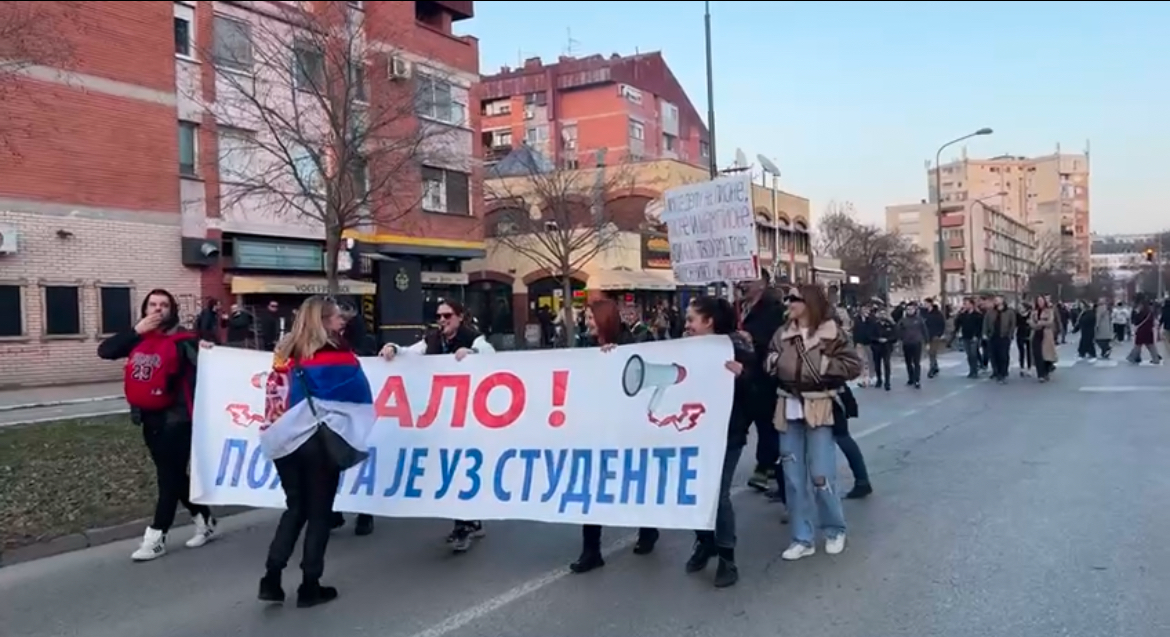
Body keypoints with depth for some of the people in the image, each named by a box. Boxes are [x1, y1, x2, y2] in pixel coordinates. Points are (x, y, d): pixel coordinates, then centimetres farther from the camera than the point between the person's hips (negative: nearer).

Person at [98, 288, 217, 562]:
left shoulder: (182, 340, -10)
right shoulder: (138, 339, 9)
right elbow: (105, 351, 0)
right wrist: (136, 330, -9)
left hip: (176, 419, -7)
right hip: (149, 419, 8)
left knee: (169, 477, 0)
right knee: (174, 475, 16)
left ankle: (156, 536, 7)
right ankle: (204, 521, 30)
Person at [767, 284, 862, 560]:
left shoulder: (831, 333, -7)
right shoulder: (782, 334, 7)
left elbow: (854, 365, -9)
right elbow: (770, 367, 15)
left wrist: (824, 366, -16)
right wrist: (773, 361, -5)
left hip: (819, 410, -5)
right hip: (789, 409, 5)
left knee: (820, 475, -4)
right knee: (793, 477, 7)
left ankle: (835, 530, 21)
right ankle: (803, 539, 17)